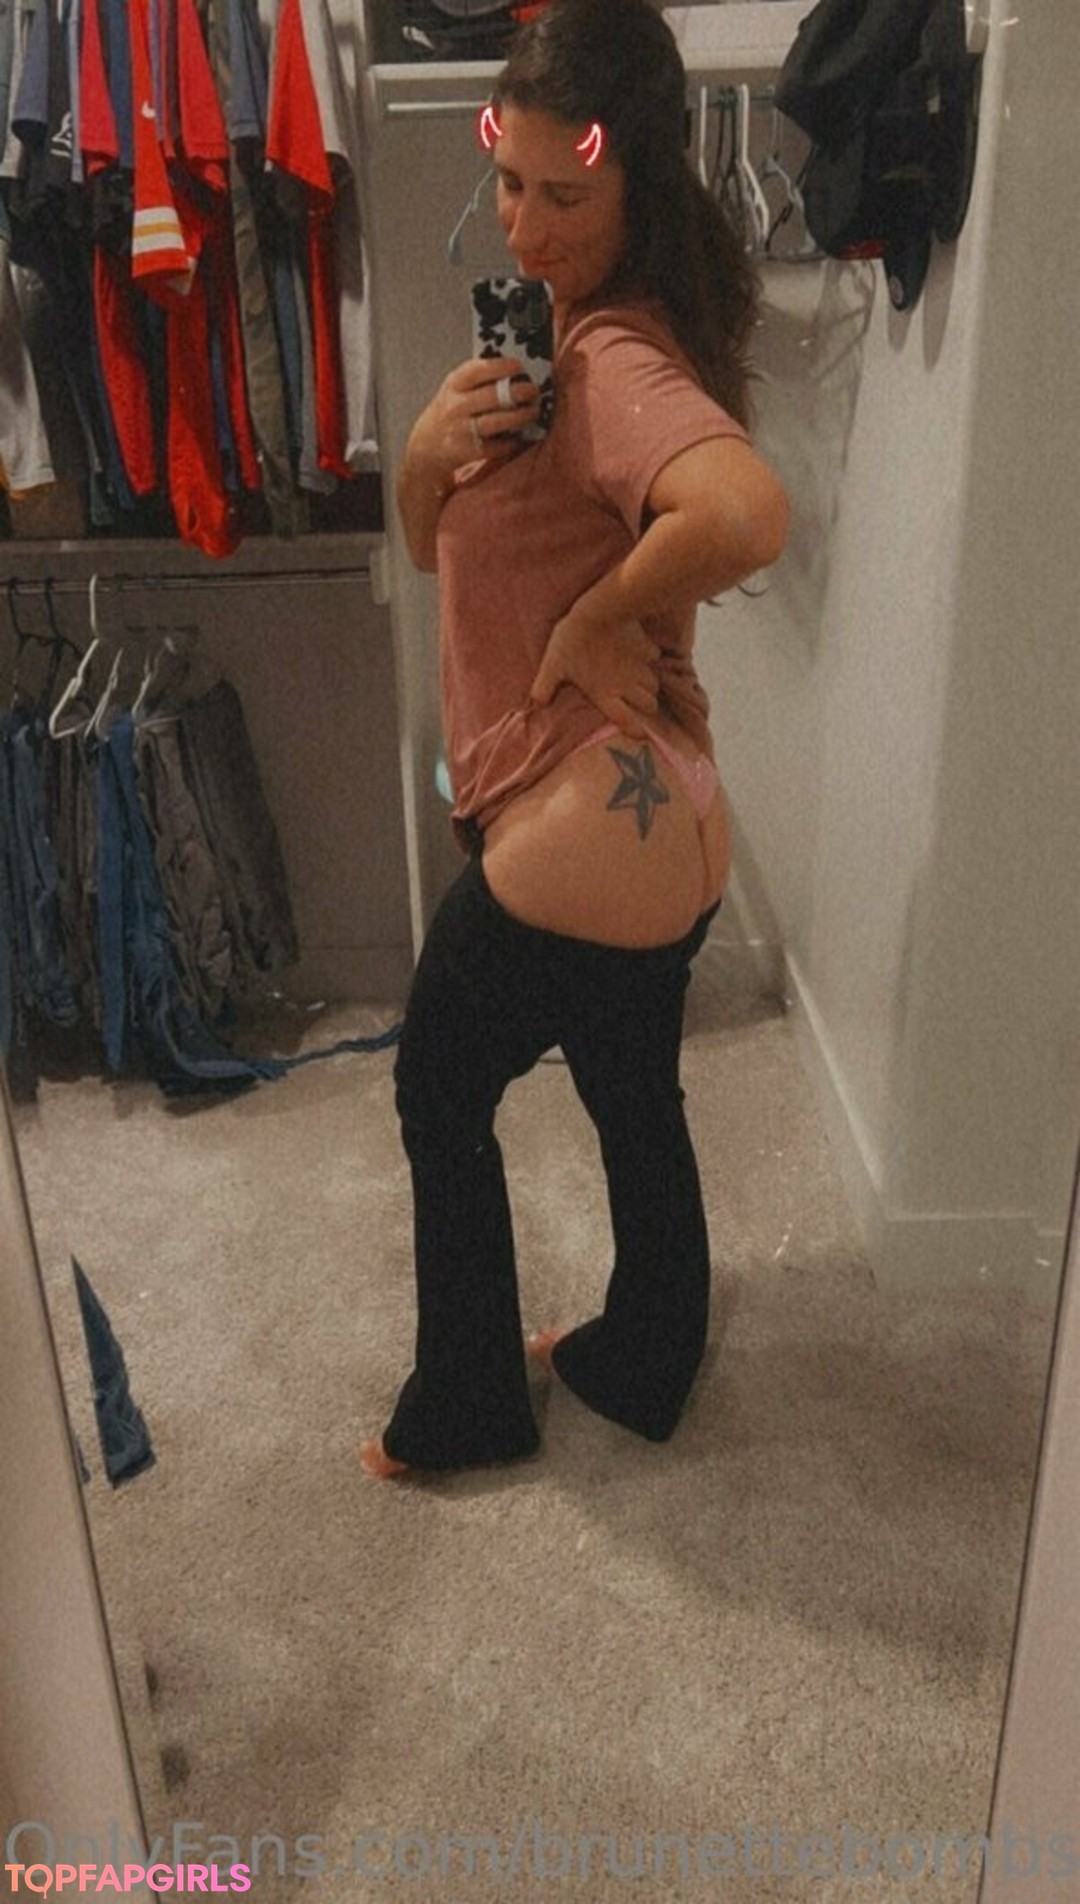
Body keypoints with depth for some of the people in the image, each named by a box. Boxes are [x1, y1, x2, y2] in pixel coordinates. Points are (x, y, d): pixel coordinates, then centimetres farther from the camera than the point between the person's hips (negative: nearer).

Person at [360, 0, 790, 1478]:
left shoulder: (618, 358, -21)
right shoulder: (561, 333, 10)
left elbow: (748, 514, -43)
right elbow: (435, 545, 10)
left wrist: (596, 617, -26)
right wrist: (430, 451, -11)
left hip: (581, 837, -10)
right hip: (661, 830, 10)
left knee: (441, 1094, 12)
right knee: (635, 1097, 24)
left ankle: (466, 1407, 33)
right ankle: (644, 1363, 47)